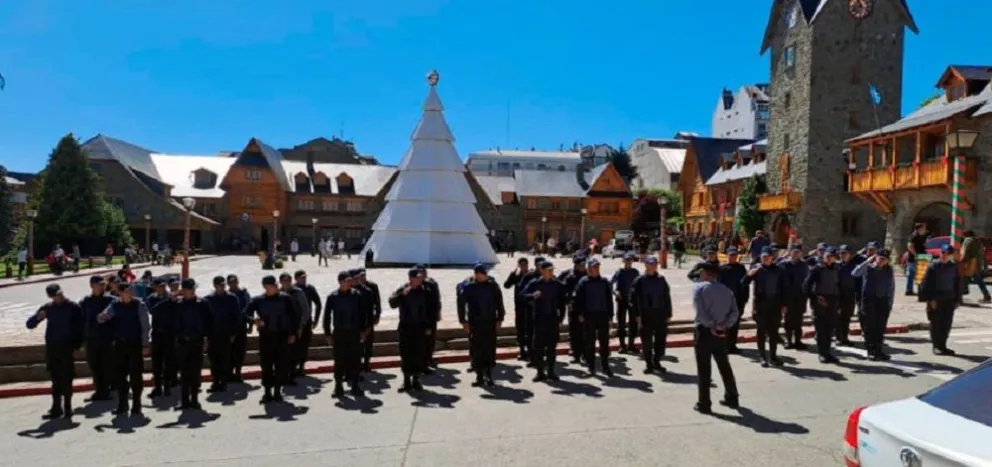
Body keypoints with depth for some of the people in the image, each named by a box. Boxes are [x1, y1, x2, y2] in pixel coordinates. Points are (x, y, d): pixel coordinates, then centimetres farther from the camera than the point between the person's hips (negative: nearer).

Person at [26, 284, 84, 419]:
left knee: (66, 379, -1)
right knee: (56, 379, 8)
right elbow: (29, 324, 8)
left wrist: (77, 344, -12)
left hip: (67, 347, -3)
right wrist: (38, 317, -14)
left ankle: (67, 408, 5)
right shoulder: (47, 308, 7)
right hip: (51, 347, 3)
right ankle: (56, 408, 14)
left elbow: (81, 325, -4)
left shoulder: (73, 307, -3)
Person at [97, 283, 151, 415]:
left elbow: (146, 326, -7)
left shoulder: (139, 305, -7)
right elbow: (103, 318, -3)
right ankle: (122, 405, 20)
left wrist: (145, 345, -10)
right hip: (120, 344, 3)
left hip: (135, 344, -3)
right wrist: (103, 317, -28)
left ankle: (136, 405, 11)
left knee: (135, 376, 2)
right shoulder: (115, 305, 3)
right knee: (121, 375, 9)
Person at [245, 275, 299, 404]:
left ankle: (277, 391, 16)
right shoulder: (257, 300, 1)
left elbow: (294, 316, 1)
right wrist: (253, 319, -27)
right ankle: (268, 393, 13)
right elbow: (246, 313, -6)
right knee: (266, 365, 4)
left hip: (282, 336, -1)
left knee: (281, 365, 3)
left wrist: (293, 333, -3)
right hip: (265, 337, 1)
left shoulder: (286, 298, -1)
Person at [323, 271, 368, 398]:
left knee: (355, 360, 5)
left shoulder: (357, 295, -1)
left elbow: (363, 313, 3)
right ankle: (338, 386, 14)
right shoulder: (332, 297, -3)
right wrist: (328, 334, -2)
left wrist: (363, 330, 0)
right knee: (339, 361, 4)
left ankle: (355, 385, 16)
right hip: (339, 333, -1)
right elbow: (327, 316, 1)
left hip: (354, 332, 1)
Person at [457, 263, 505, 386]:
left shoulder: (493, 286, -1)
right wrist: (464, 321, -5)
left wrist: (499, 319, -1)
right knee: (477, 350, 4)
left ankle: (488, 375, 16)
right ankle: (479, 376, 14)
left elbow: (499, 303, 2)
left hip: (491, 323, 0)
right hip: (475, 324, 0)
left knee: (490, 350, 5)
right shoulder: (469, 287, -3)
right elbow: (461, 303, -1)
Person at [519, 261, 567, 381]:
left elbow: (562, 303, 7)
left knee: (552, 347, 7)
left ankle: (551, 371, 16)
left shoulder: (558, 285, 3)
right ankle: (540, 372, 12)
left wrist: (561, 319, 2)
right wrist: (533, 296, -30)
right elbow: (522, 294, -11)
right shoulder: (534, 284, -1)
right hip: (539, 319, -1)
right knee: (538, 346, 3)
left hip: (553, 319, 1)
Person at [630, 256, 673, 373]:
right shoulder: (640, 280, -3)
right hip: (646, 316, -3)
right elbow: (633, 298, -5)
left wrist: (668, 314, 7)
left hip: (661, 315, 3)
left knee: (661, 340, 7)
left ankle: (656, 362, 22)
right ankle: (648, 363, 14)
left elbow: (667, 297, 11)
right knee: (647, 341, 2)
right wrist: (637, 314, -11)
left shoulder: (661, 280, 8)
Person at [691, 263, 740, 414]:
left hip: (705, 331, -5)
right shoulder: (726, 290, 12)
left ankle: (704, 404, 4)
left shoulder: (698, 287, -5)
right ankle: (732, 398, 29)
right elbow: (735, 312, 1)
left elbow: (699, 311, -18)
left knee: (704, 369, 1)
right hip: (721, 333, 5)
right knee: (724, 366, 19)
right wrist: (724, 325, -5)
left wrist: (711, 325, -11)